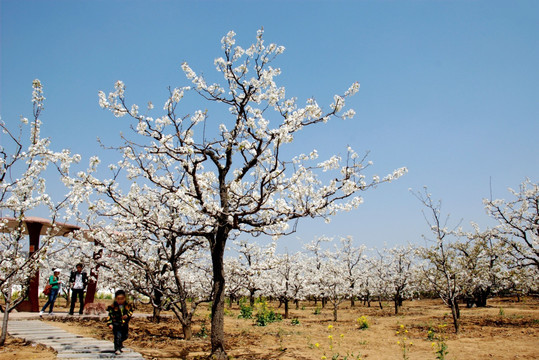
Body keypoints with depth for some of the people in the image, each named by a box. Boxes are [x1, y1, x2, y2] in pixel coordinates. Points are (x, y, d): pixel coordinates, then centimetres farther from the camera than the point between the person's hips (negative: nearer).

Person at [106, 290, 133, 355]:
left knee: (124, 336, 18)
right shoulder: (113, 306, -11)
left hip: (125, 324, 4)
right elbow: (110, 315, -9)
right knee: (117, 336, -14)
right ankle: (117, 349, -5)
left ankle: (120, 343, 48)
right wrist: (110, 323, -18)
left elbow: (130, 312, 6)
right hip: (116, 324, -4)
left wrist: (127, 315, -15)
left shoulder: (127, 305, -3)